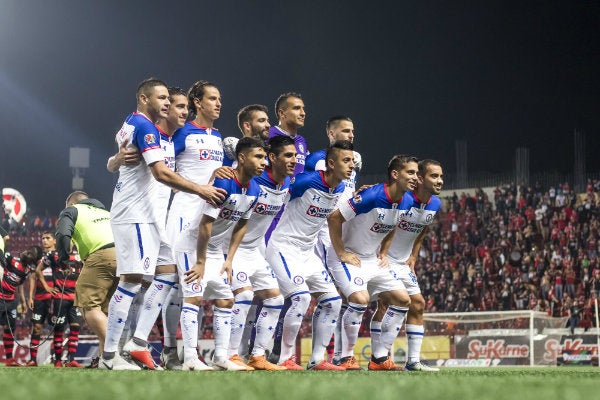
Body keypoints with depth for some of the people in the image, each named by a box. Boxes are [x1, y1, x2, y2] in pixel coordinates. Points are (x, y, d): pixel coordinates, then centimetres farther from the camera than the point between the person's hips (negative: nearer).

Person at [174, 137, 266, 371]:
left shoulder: (254, 189, -1)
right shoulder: (224, 183, -27)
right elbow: (205, 224, -25)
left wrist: (229, 259, 5)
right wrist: (200, 262, -21)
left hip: (215, 250, 9)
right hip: (192, 245, -9)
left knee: (225, 301, 6)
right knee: (194, 296, -15)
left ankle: (221, 357, 11)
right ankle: (190, 359, -17)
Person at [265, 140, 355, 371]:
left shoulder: (341, 190, 2)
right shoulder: (307, 182, -21)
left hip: (308, 252, 8)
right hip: (284, 249, -8)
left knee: (332, 300, 3)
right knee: (301, 297, -22)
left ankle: (317, 360, 10)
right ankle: (285, 359, -11)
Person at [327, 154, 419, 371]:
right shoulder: (372, 196, -25)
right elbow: (334, 218, -23)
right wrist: (341, 253, -18)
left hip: (372, 261, 8)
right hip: (347, 257, -8)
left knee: (402, 300, 2)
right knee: (360, 298, -28)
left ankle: (380, 358, 8)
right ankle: (346, 358, -13)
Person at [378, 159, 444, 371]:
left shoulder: (435, 204, 1)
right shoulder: (403, 198, -23)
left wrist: (413, 257, 11)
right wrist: (382, 258, -25)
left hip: (404, 262, 8)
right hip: (385, 259, -8)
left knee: (418, 304, 4)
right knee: (384, 302, -17)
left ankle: (413, 360, 9)